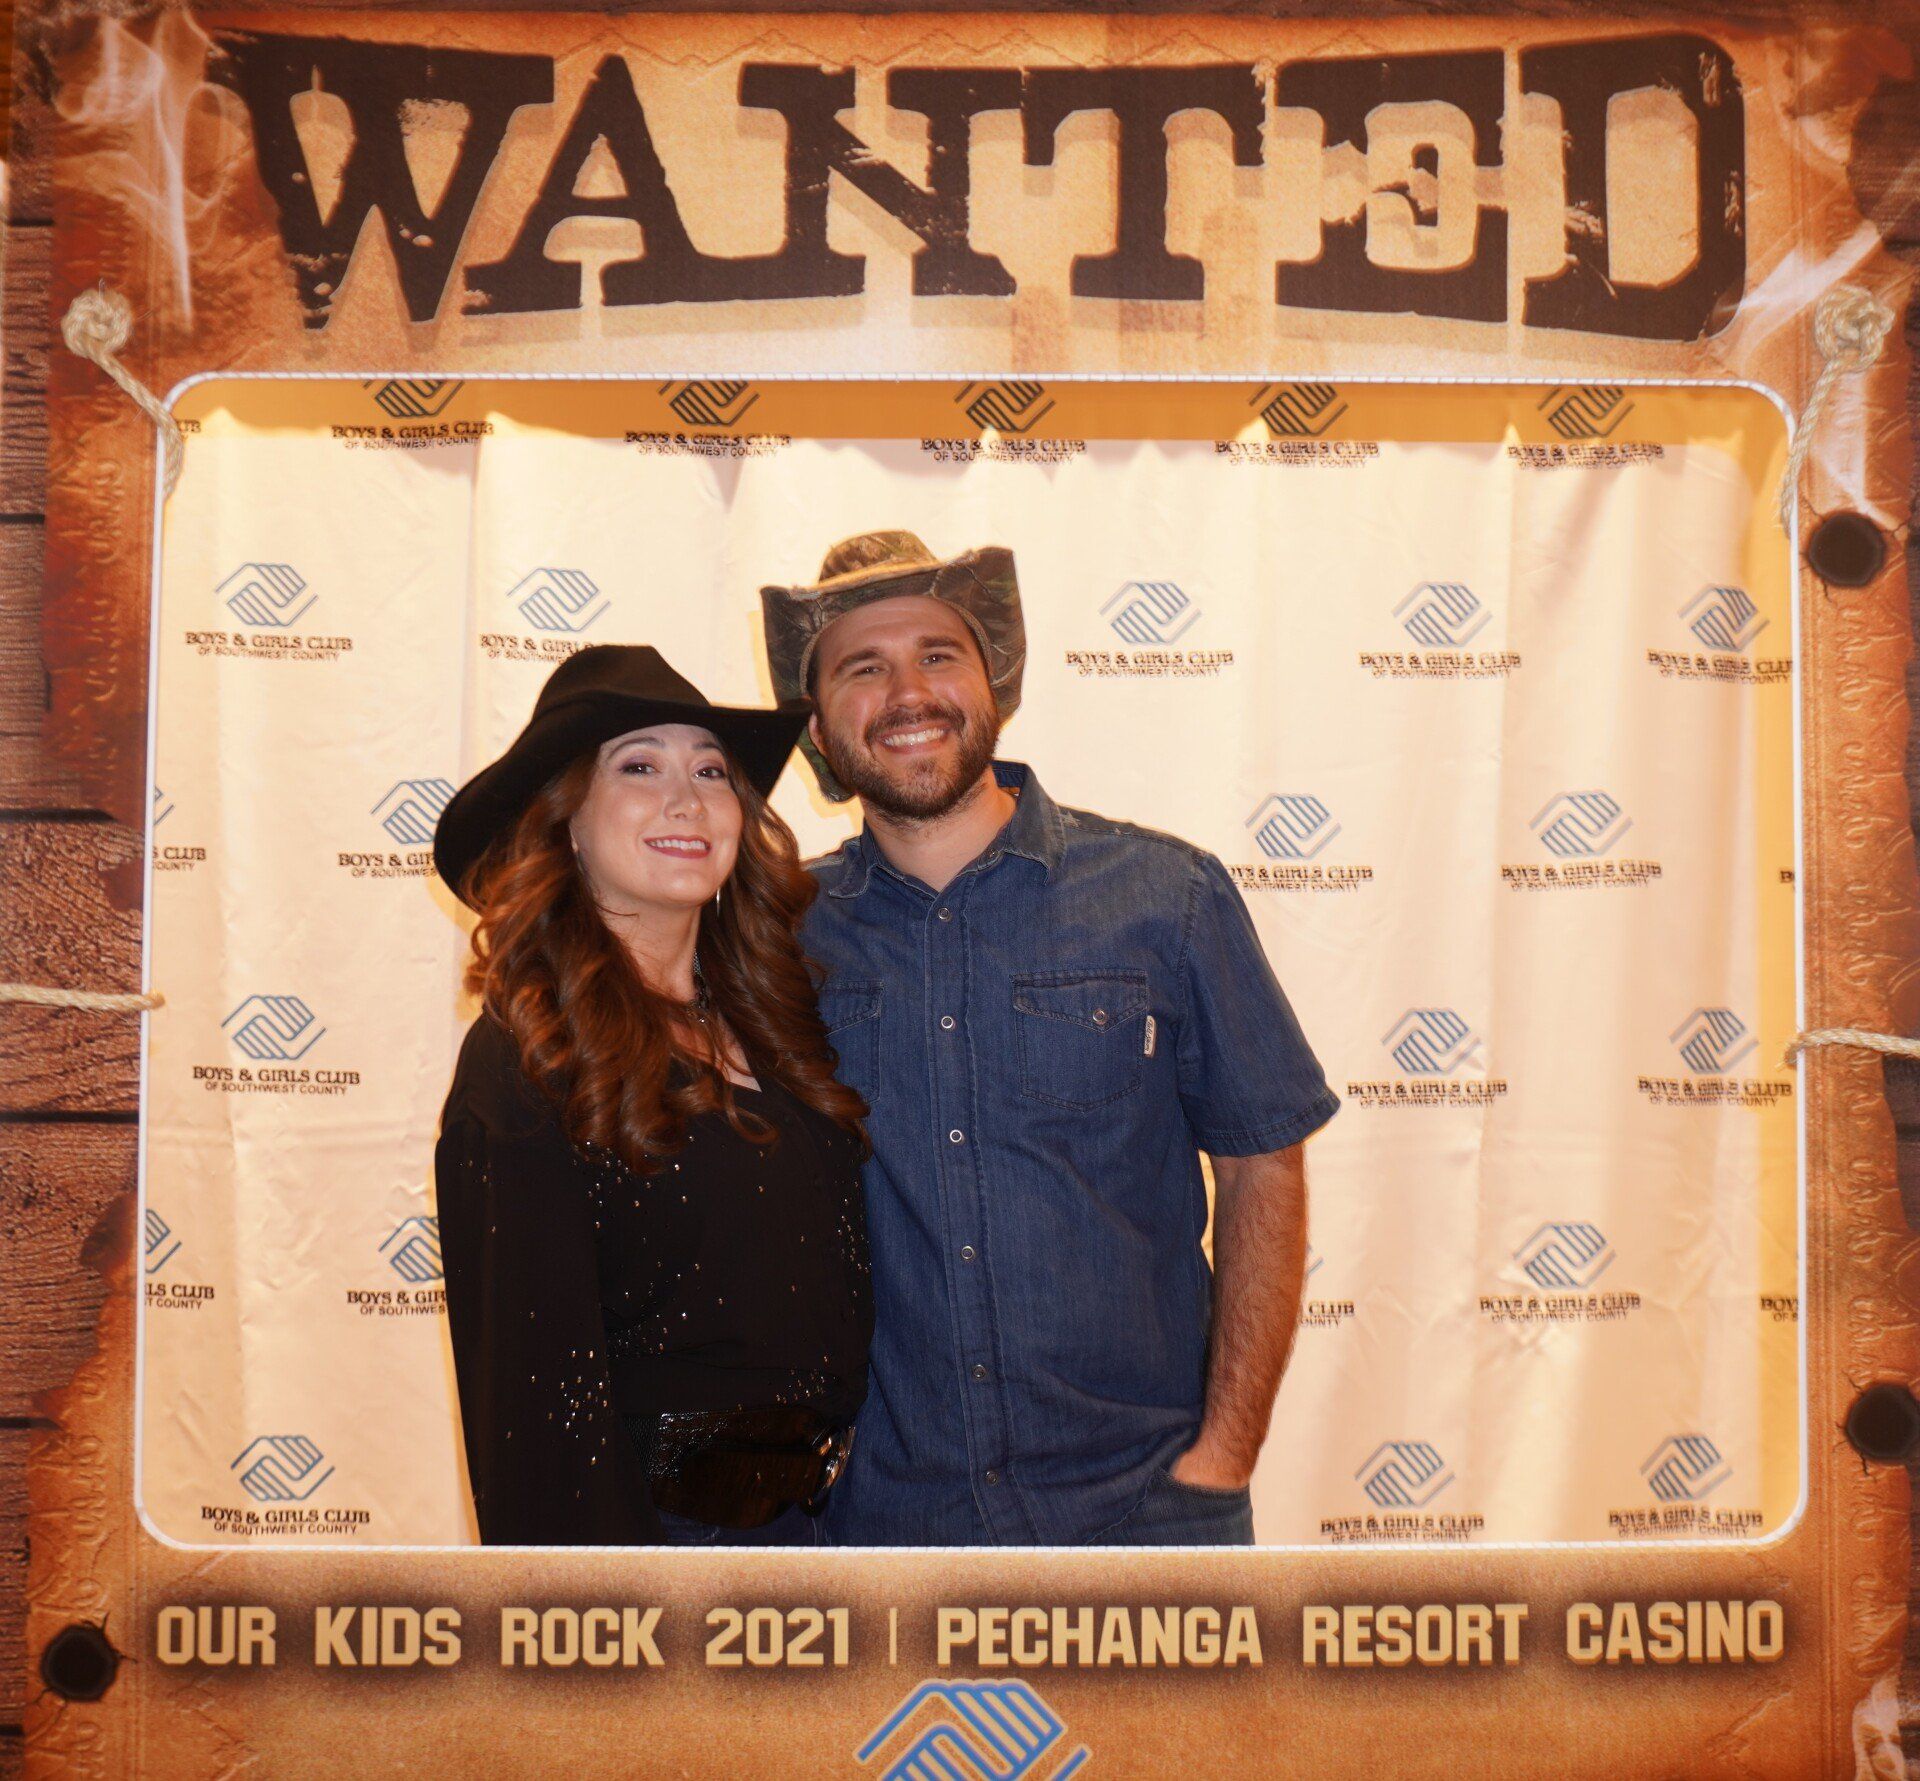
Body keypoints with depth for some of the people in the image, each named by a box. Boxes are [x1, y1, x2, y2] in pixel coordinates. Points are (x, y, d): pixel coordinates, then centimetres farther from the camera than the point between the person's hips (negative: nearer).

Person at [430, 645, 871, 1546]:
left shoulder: (771, 1016, 2)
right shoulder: (521, 1066, -16)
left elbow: (840, 1274, 8)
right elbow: (535, 1386, -17)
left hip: (817, 1504, 6)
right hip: (659, 1526, -6)